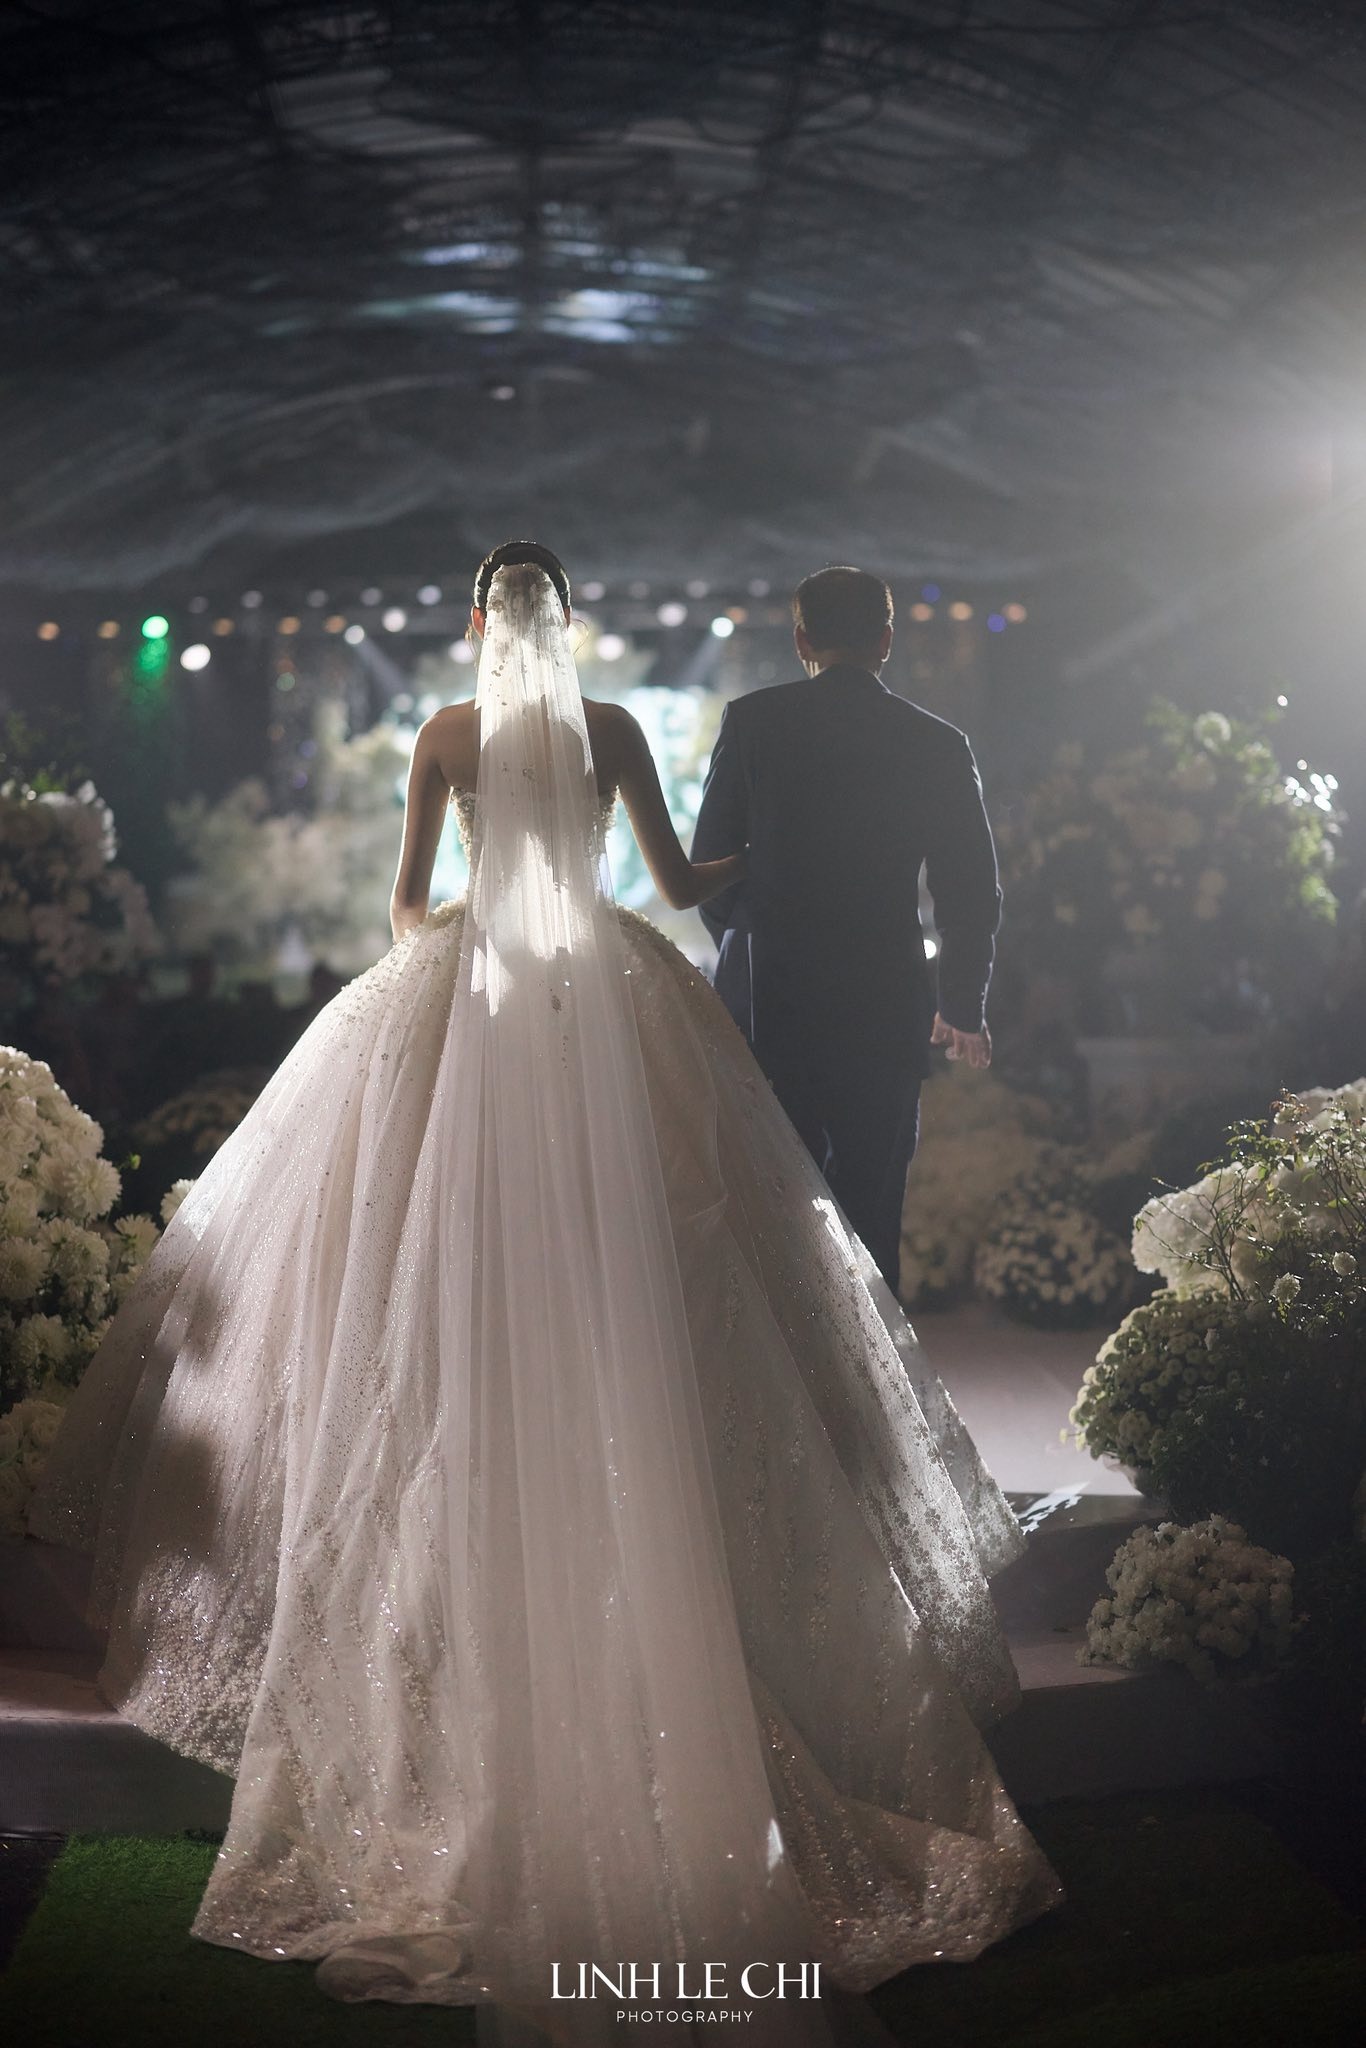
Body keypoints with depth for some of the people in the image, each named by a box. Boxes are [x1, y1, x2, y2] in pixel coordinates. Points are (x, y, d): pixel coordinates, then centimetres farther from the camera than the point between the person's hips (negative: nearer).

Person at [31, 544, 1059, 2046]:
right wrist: (758, 852, 27)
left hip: (466, 1003, 0)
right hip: (606, 1007, 0)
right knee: (620, 1284, 4)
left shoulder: (443, 731, 3)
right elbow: (680, 884, 6)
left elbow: (406, 896, 6)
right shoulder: (614, 729, 3)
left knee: (450, 1287, 5)